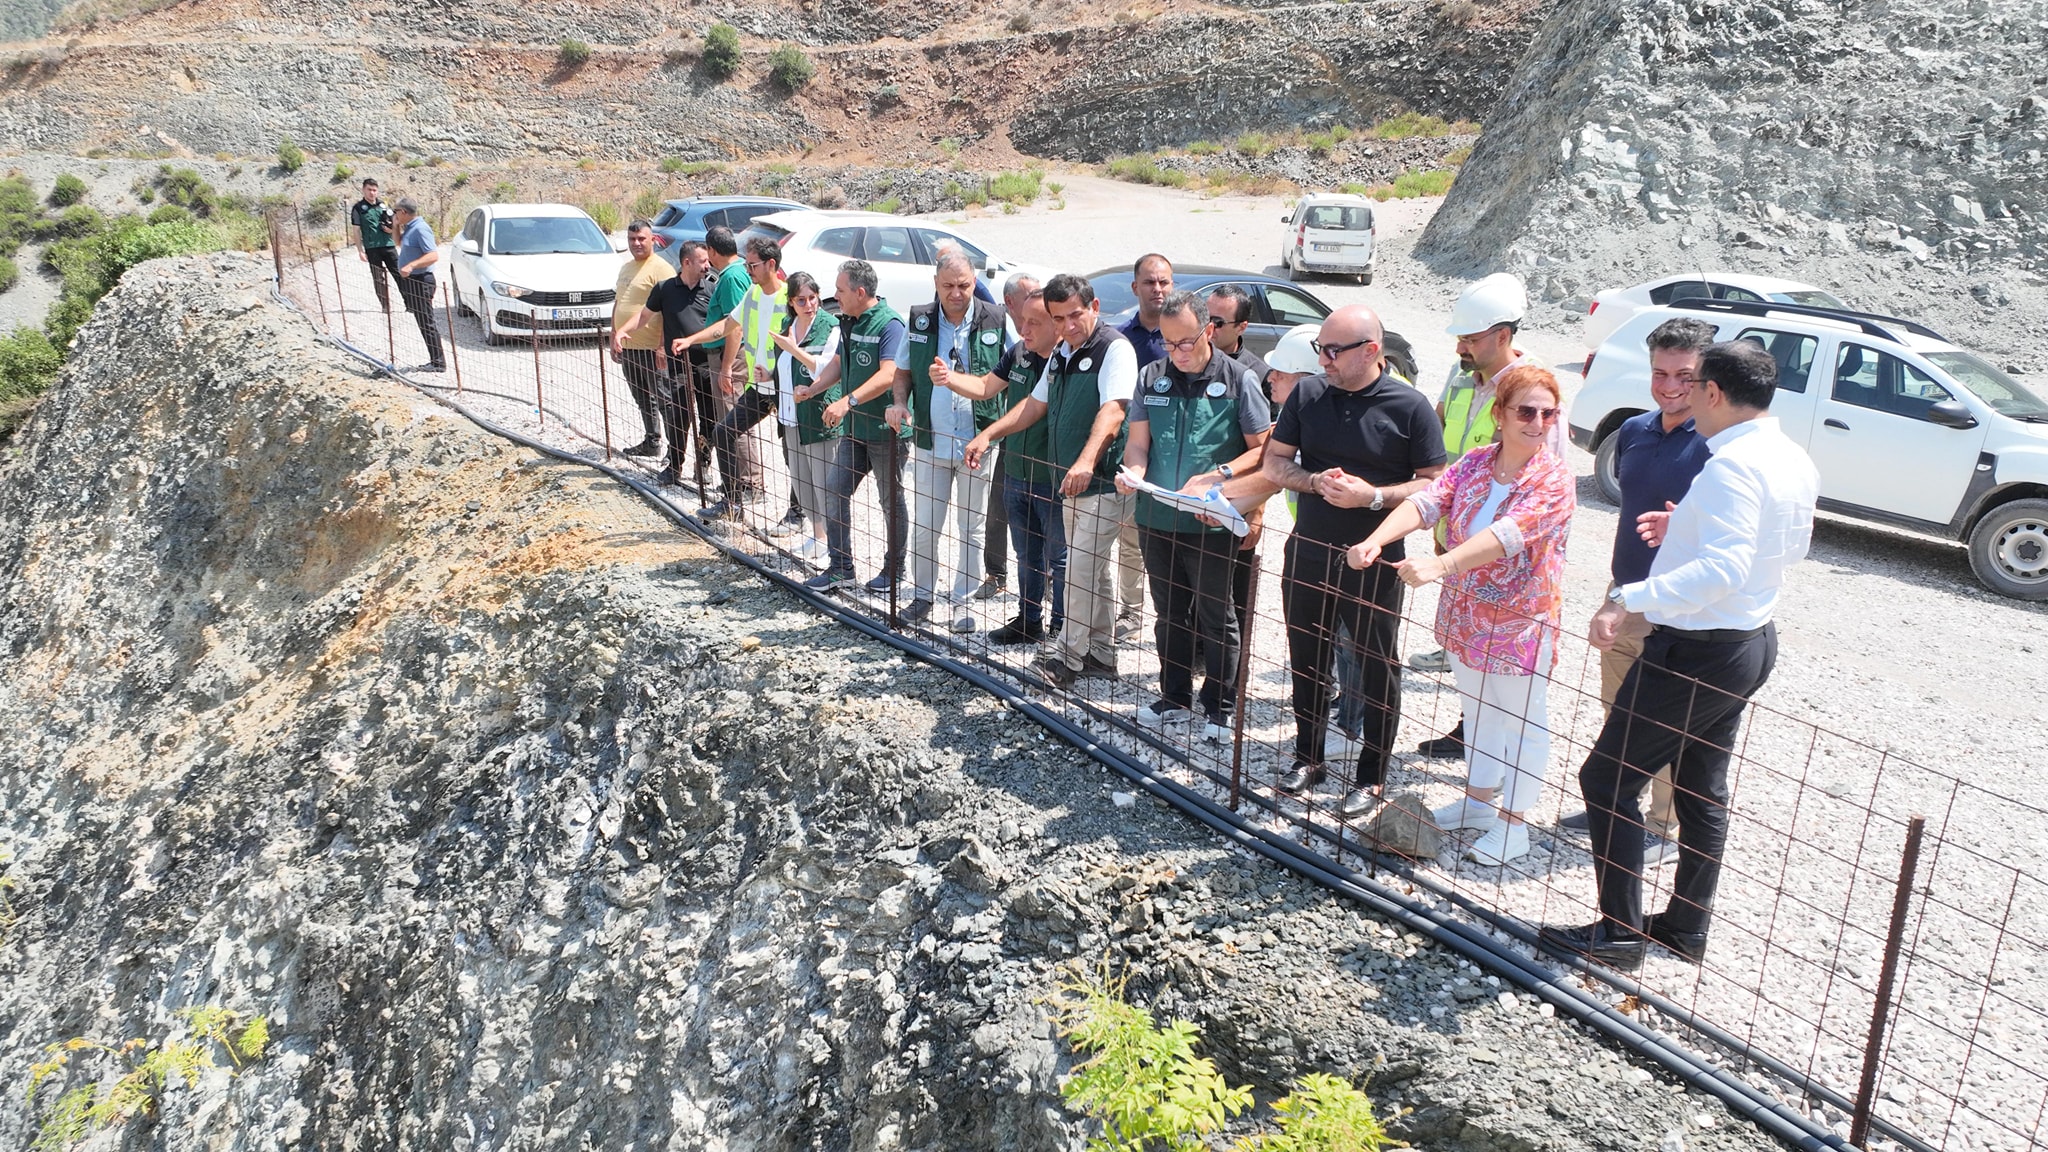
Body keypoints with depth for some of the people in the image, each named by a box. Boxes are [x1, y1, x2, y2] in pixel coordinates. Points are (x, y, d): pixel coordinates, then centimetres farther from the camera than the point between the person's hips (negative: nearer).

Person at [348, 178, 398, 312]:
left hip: (388, 245, 2)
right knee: (378, 278, 5)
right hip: (371, 248, -2)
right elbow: (357, 231, -2)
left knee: (399, 274, 1)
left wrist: (391, 228, -6)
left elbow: (393, 223, 17)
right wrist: (360, 250, -7)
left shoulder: (383, 205, 8)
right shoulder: (358, 208, -1)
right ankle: (385, 306, 11)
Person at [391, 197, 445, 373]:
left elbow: (434, 256, -26)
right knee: (424, 323, 11)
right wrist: (396, 227, 14)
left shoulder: (420, 229, -17)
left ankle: (438, 363, -3)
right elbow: (400, 243, 31)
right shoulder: (410, 228, 13)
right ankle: (435, 361, 15)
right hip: (412, 281, 10)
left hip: (420, 282, -10)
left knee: (427, 323, -7)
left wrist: (411, 265, -35)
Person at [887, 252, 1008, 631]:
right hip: (930, 441, 2)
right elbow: (903, 371, 13)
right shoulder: (918, 320, 2)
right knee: (924, 525, 8)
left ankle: (964, 601, 20)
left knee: (971, 528, 8)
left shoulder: (997, 320, -5)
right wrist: (900, 402, -6)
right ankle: (921, 596, 24)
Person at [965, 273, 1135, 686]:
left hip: (1102, 481, -9)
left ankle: (1068, 657, 4)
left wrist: (1086, 461, -42)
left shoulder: (1115, 349, -14)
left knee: (1081, 569, -6)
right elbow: (1035, 405, 22)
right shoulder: (1061, 354, 15)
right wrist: (987, 435, 10)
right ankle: (1101, 655, 24)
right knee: (1092, 569, 15)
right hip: (1070, 481, 9)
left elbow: (1112, 410, -28)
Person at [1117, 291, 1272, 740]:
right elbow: (1138, 441, 6)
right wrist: (1133, 471, -16)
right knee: (1169, 613, 16)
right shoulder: (1152, 377, 5)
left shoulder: (1238, 379, -6)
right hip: (1157, 518, 4)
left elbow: (1261, 449, -5)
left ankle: (1219, 708, 20)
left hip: (1212, 524, -4)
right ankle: (1175, 698, 32)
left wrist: (1217, 476, -20)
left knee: (1217, 618, 6)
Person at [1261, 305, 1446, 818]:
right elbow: (1274, 462, 5)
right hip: (1307, 555, 4)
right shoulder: (1307, 394, 2)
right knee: (1307, 661, 16)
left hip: (1374, 563, -4)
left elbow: (1433, 484, -8)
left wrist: (1373, 496, -22)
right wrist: (1315, 481, -14)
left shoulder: (1409, 406, -10)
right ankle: (1308, 757, 34)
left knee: (1377, 671, 7)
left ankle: (1371, 777, 21)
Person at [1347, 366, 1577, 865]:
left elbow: (1509, 533, -33)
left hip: (1521, 622, -5)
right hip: (1464, 615, 6)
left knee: (1522, 720, 9)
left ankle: (1513, 823, 24)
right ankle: (1479, 797, 40)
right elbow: (1426, 501, -15)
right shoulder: (1475, 462, -1)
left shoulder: (1554, 479, -17)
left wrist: (1439, 565, -47)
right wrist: (1376, 540, -34)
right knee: (1477, 709, 21)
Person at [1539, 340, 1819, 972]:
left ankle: (1620, 933, 8)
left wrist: (1628, 599, -39)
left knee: (1608, 779, 1)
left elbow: (1723, 570, -36)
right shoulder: (1796, 461, 6)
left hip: (1698, 652, -10)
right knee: (1703, 789, 20)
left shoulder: (1732, 466, -24)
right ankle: (1687, 926, 32)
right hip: (1753, 640, 10)